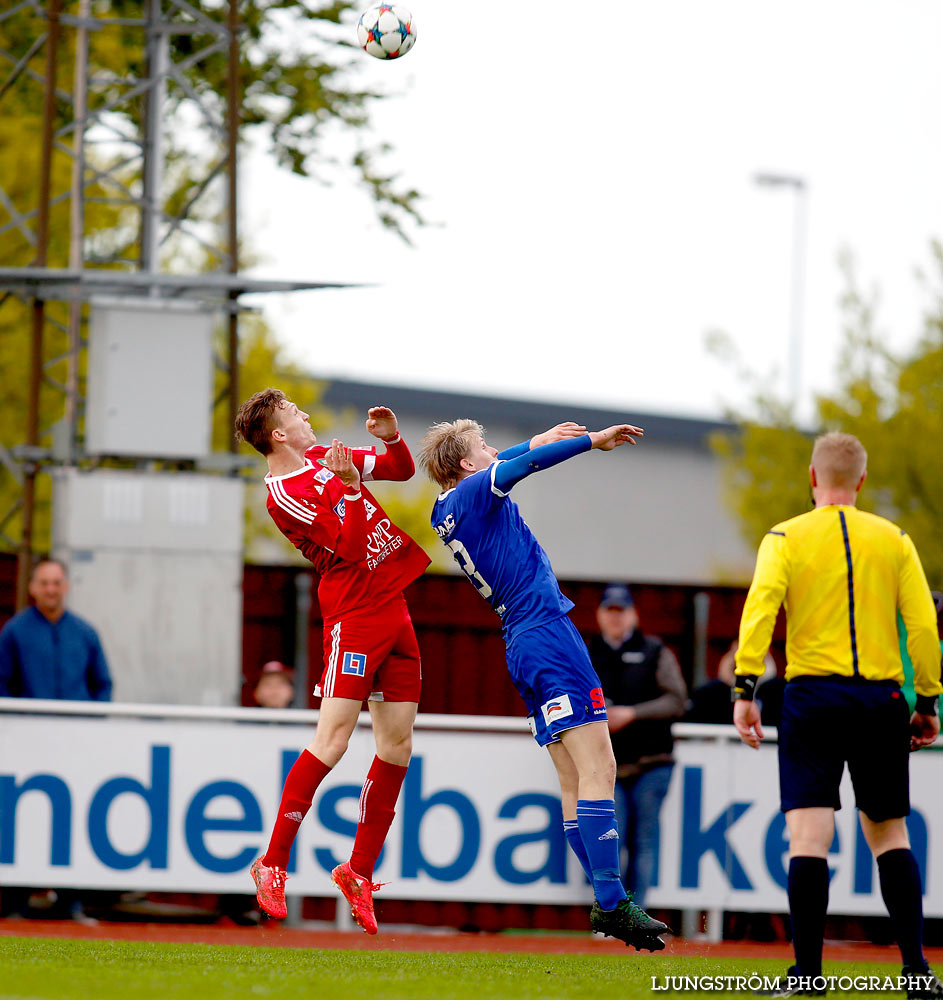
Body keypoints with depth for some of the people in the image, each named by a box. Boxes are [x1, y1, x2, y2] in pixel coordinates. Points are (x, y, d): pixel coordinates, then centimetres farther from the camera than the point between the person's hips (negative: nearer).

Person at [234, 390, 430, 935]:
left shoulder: (323, 456, 13)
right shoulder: (284, 495, -12)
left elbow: (401, 470, 23)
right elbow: (351, 545, -18)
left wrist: (392, 438, 3)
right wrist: (350, 486, -29)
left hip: (394, 611, 8)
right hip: (354, 615, -8)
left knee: (397, 745, 5)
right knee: (333, 739, -15)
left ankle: (359, 871, 13)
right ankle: (273, 864, -7)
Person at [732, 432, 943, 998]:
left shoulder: (786, 539, 3)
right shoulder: (893, 541, 8)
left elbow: (760, 609, -11)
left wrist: (745, 690, -15)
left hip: (811, 695, -2)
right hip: (881, 697, 2)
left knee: (809, 834, -6)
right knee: (889, 831, 13)